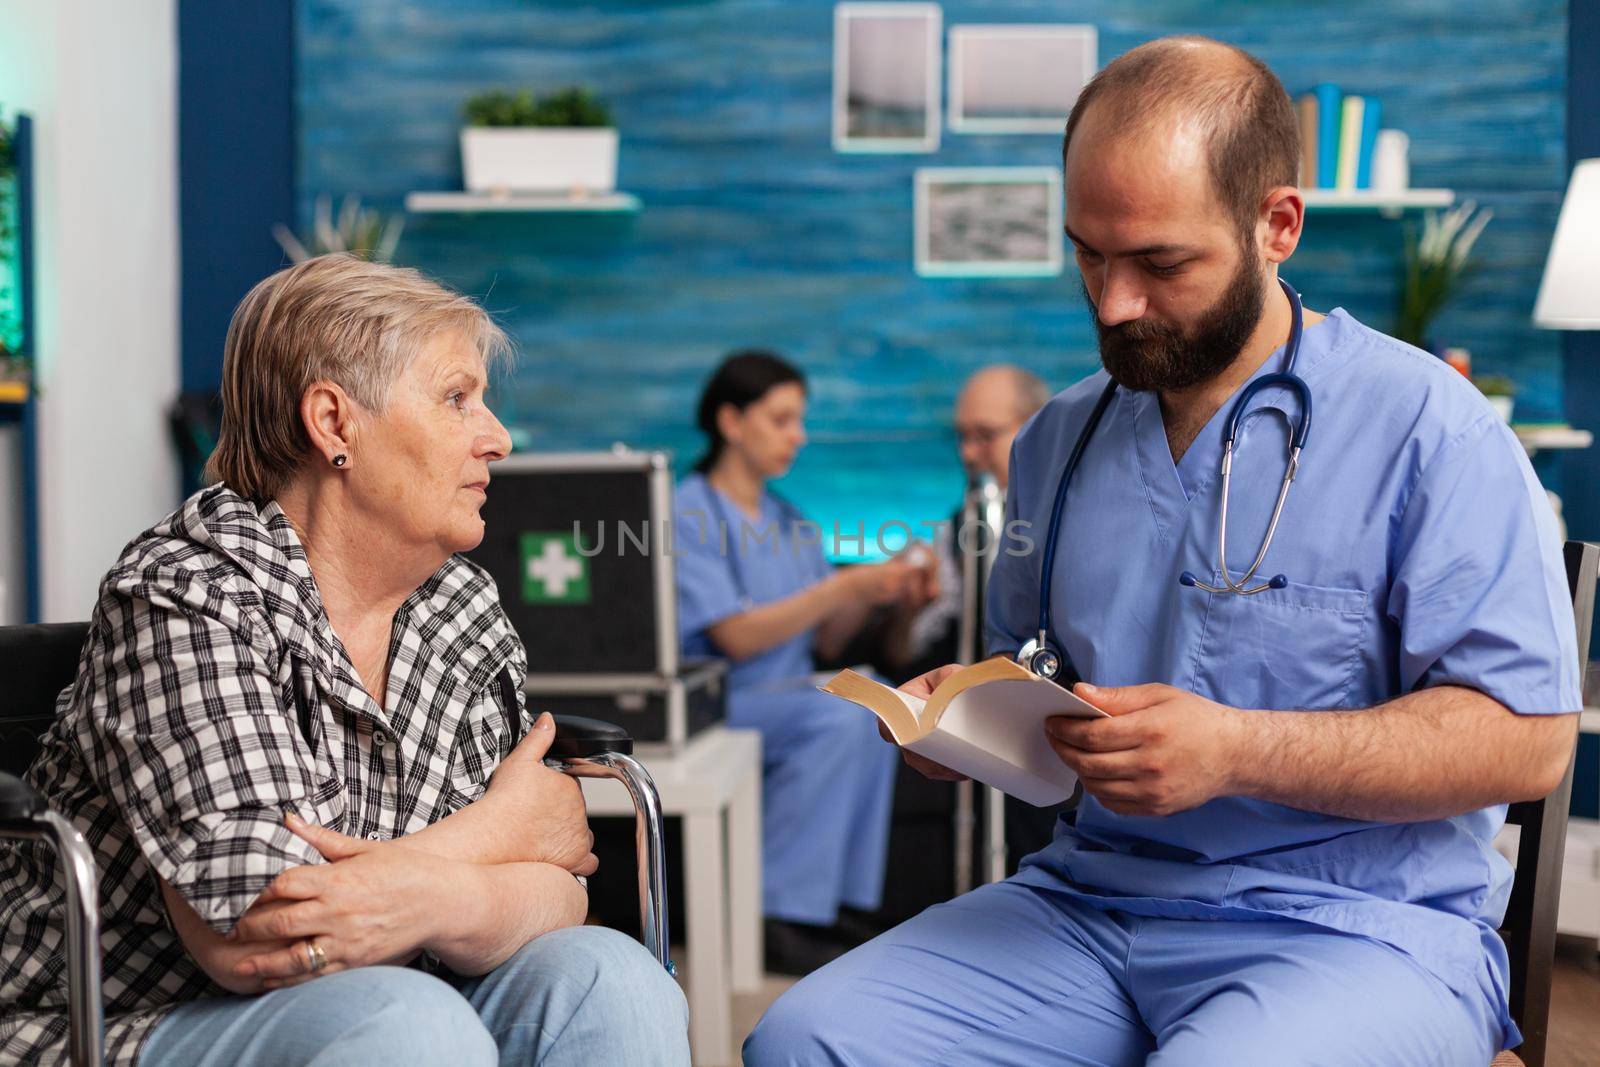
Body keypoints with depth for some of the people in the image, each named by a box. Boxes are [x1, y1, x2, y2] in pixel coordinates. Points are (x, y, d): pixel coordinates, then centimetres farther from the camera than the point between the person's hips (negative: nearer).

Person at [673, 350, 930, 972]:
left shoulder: (791, 525, 17)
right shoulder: (688, 515, -6)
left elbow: (825, 644, 12)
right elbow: (737, 637, -16)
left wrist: (874, 593, -7)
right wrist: (846, 585, -20)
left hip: (788, 702, 7)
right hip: (709, 706, -7)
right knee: (840, 716, -30)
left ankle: (831, 901, -18)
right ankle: (770, 917, -24)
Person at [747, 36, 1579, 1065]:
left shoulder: (1427, 428, -6)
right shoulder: (1060, 438, 15)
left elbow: (1528, 738, -12)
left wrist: (1236, 751, -20)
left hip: (1361, 929, -5)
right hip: (1090, 897, 6)